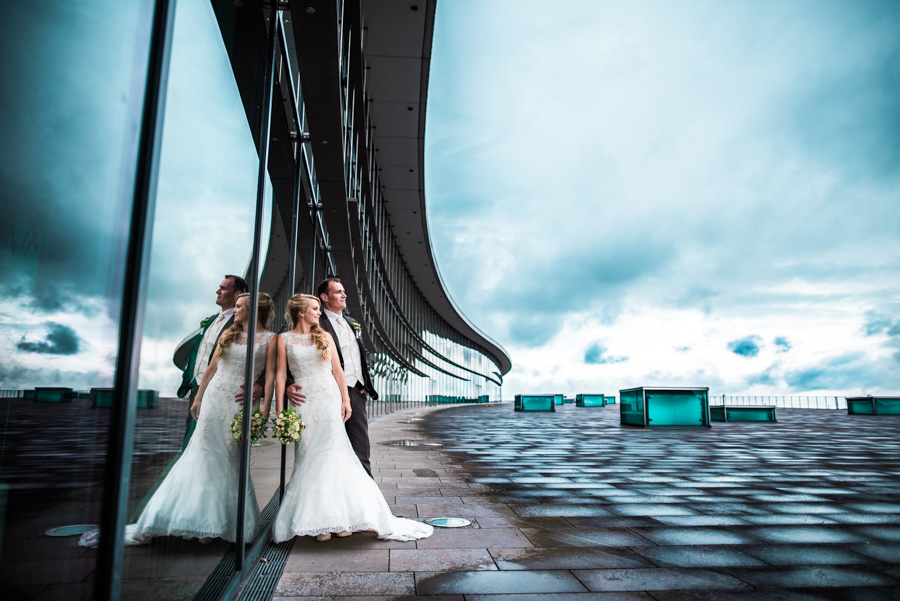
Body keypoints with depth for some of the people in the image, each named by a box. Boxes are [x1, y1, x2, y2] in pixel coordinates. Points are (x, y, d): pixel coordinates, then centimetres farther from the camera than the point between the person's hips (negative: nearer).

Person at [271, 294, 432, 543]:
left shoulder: (325, 336, 10)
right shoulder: (285, 339, 4)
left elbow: (337, 370, 9)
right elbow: (280, 374, 1)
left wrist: (345, 399, 2)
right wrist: (279, 409, -5)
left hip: (329, 398, 2)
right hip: (304, 401, -1)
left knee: (332, 454, -3)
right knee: (309, 456, 0)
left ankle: (339, 516, 4)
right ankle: (317, 521, 8)